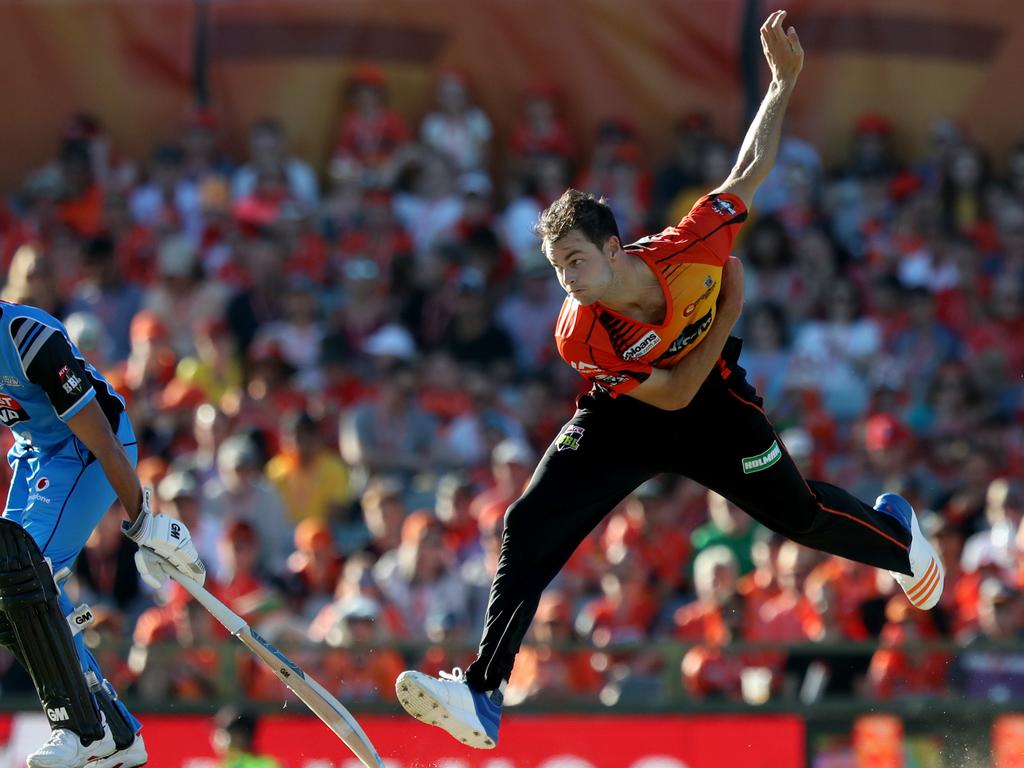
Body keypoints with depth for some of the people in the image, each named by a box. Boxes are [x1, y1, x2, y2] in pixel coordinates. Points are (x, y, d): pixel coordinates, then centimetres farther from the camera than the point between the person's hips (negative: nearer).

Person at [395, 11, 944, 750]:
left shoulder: (688, 249, -31)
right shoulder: (579, 337, -31)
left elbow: (751, 170, -16)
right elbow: (670, 395, -26)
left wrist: (784, 81, -20)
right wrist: (729, 309, -27)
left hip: (713, 402, 1)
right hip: (625, 414, -1)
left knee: (799, 512, 10)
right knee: (530, 527, -17)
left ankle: (895, 531, 47)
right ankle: (482, 695, -17)